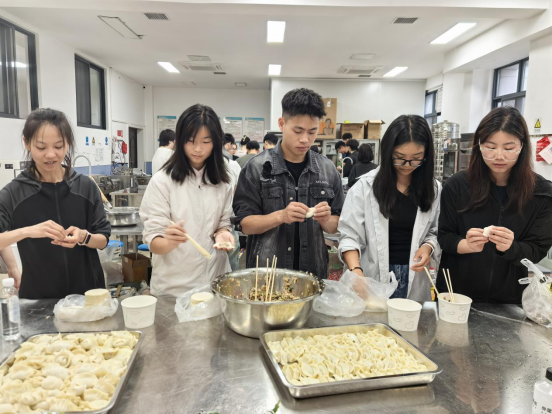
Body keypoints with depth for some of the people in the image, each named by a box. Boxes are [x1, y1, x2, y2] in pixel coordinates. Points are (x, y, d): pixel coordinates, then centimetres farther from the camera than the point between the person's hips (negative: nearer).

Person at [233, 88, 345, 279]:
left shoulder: (327, 170, -1)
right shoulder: (257, 168, -9)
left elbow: (336, 226, 5)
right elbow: (245, 224, -8)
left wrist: (325, 220, -17)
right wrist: (280, 216, -24)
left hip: (314, 272, 3)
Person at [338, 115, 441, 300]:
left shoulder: (433, 189, 1)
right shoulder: (366, 186, -7)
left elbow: (435, 232, 9)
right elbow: (350, 236, -10)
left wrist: (428, 246, -12)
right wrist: (356, 271, -24)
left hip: (413, 281, 2)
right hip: (372, 278, -2)